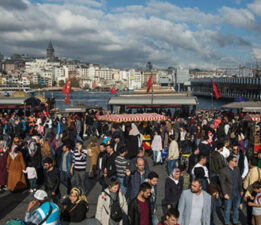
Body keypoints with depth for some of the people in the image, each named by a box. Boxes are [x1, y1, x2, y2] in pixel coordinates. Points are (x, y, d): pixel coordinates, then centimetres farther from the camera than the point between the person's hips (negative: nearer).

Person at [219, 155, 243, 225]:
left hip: (237, 193, 5)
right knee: (227, 209, 10)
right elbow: (222, 183, -14)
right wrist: (225, 194, -15)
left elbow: (239, 180, 10)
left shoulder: (237, 169, 2)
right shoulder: (223, 171, -16)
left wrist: (241, 190, 9)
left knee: (236, 208, 18)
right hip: (229, 193, -5)